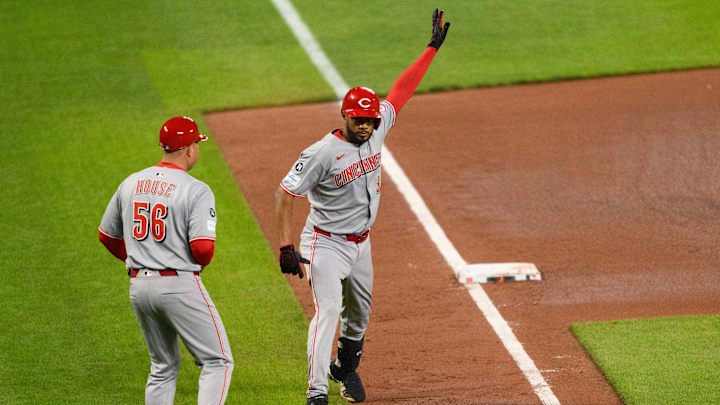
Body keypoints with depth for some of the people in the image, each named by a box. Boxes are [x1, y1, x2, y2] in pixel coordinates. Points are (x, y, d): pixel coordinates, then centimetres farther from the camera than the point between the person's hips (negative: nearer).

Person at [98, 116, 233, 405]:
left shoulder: (130, 184, 9)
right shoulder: (197, 191, -11)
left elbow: (107, 236, 17)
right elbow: (203, 248, -19)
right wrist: (200, 263, 4)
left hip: (138, 286, 7)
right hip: (180, 284, -7)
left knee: (162, 367, 19)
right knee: (218, 361, -2)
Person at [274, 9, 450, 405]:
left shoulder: (375, 132, -4)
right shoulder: (322, 153, -22)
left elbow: (401, 90, 4)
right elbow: (284, 193, -20)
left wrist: (432, 48, 6)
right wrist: (286, 246, -25)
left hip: (361, 244, 7)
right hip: (326, 245, -7)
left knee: (359, 314, 20)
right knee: (327, 310, -21)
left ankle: (345, 368, 46)